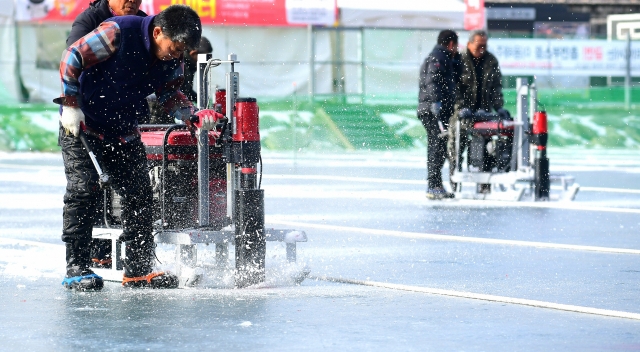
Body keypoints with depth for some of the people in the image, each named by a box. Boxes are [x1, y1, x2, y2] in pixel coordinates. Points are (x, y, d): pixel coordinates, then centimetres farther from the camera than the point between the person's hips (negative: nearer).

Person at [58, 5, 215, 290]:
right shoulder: (118, 33, -26)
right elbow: (71, 59, -22)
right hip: (80, 123, -6)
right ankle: (76, 268, -7)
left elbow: (169, 93, 5)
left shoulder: (172, 57, -7)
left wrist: (194, 115, -14)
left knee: (139, 192, 2)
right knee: (84, 189, -13)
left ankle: (139, 269, 8)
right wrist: (71, 105, -22)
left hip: (123, 130, 6)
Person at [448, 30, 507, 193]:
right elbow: (455, 87, -9)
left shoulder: (491, 61, 10)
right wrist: (461, 107, -20)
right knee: (456, 146, -4)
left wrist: (499, 106, 0)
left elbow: (497, 86, 12)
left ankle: (485, 186, 1)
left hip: (484, 111, 3)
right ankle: (454, 184, 0)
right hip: (462, 113, -3)